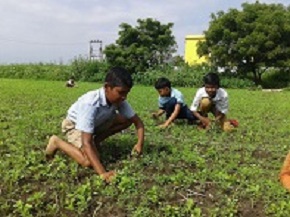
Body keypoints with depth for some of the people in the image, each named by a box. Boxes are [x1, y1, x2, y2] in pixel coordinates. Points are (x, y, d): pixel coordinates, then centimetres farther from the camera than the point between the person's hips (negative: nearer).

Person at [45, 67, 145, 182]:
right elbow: (86, 143, -44)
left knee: (127, 120, -11)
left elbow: (138, 121, -13)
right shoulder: (90, 103, -41)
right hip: (75, 125, -6)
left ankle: (96, 141, 4)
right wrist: (102, 173, -51)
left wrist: (140, 143, -31)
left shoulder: (119, 100, -23)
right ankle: (57, 143, -3)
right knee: (89, 161, -27)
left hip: (97, 123, 6)